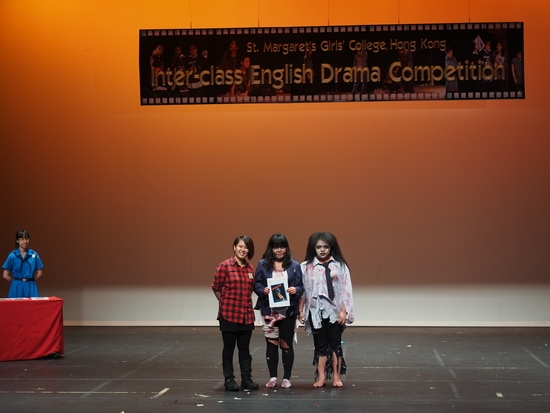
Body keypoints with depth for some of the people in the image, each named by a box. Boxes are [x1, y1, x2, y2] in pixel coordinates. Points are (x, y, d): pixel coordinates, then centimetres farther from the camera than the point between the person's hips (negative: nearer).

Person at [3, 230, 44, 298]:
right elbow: (6, 275, 0)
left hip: (31, 287, 1)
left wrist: (30, 281, 6)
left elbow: (39, 273, 10)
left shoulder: (34, 254, 2)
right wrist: (16, 282, 6)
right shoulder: (12, 255, -2)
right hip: (17, 287, -1)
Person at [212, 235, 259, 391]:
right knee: (229, 348, 6)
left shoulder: (250, 268, 5)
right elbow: (216, 287, -2)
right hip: (229, 314, -4)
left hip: (247, 314, 4)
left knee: (244, 348, 11)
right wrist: (225, 303, 4)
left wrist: (247, 303, 8)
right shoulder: (225, 266, -8)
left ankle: (246, 378, 18)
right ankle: (229, 379, 14)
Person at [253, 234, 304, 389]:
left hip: (288, 311, 0)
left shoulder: (294, 265, 2)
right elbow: (256, 284, 3)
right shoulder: (263, 264, 3)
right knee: (271, 343, 6)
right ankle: (272, 377, 16)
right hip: (269, 311, 1)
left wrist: (296, 290, -18)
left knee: (286, 344, 4)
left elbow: (301, 286, 3)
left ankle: (287, 378, 14)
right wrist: (263, 290, -17)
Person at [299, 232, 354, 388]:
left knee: (335, 344, 4)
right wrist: (301, 310, 1)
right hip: (316, 311, 1)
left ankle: (337, 377, 9)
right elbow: (302, 290, 4)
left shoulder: (339, 266, -1)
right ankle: (321, 377, 10)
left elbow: (345, 290, -2)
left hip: (334, 311, -1)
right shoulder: (306, 267, 2)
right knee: (320, 345, 6)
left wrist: (343, 311, -8)